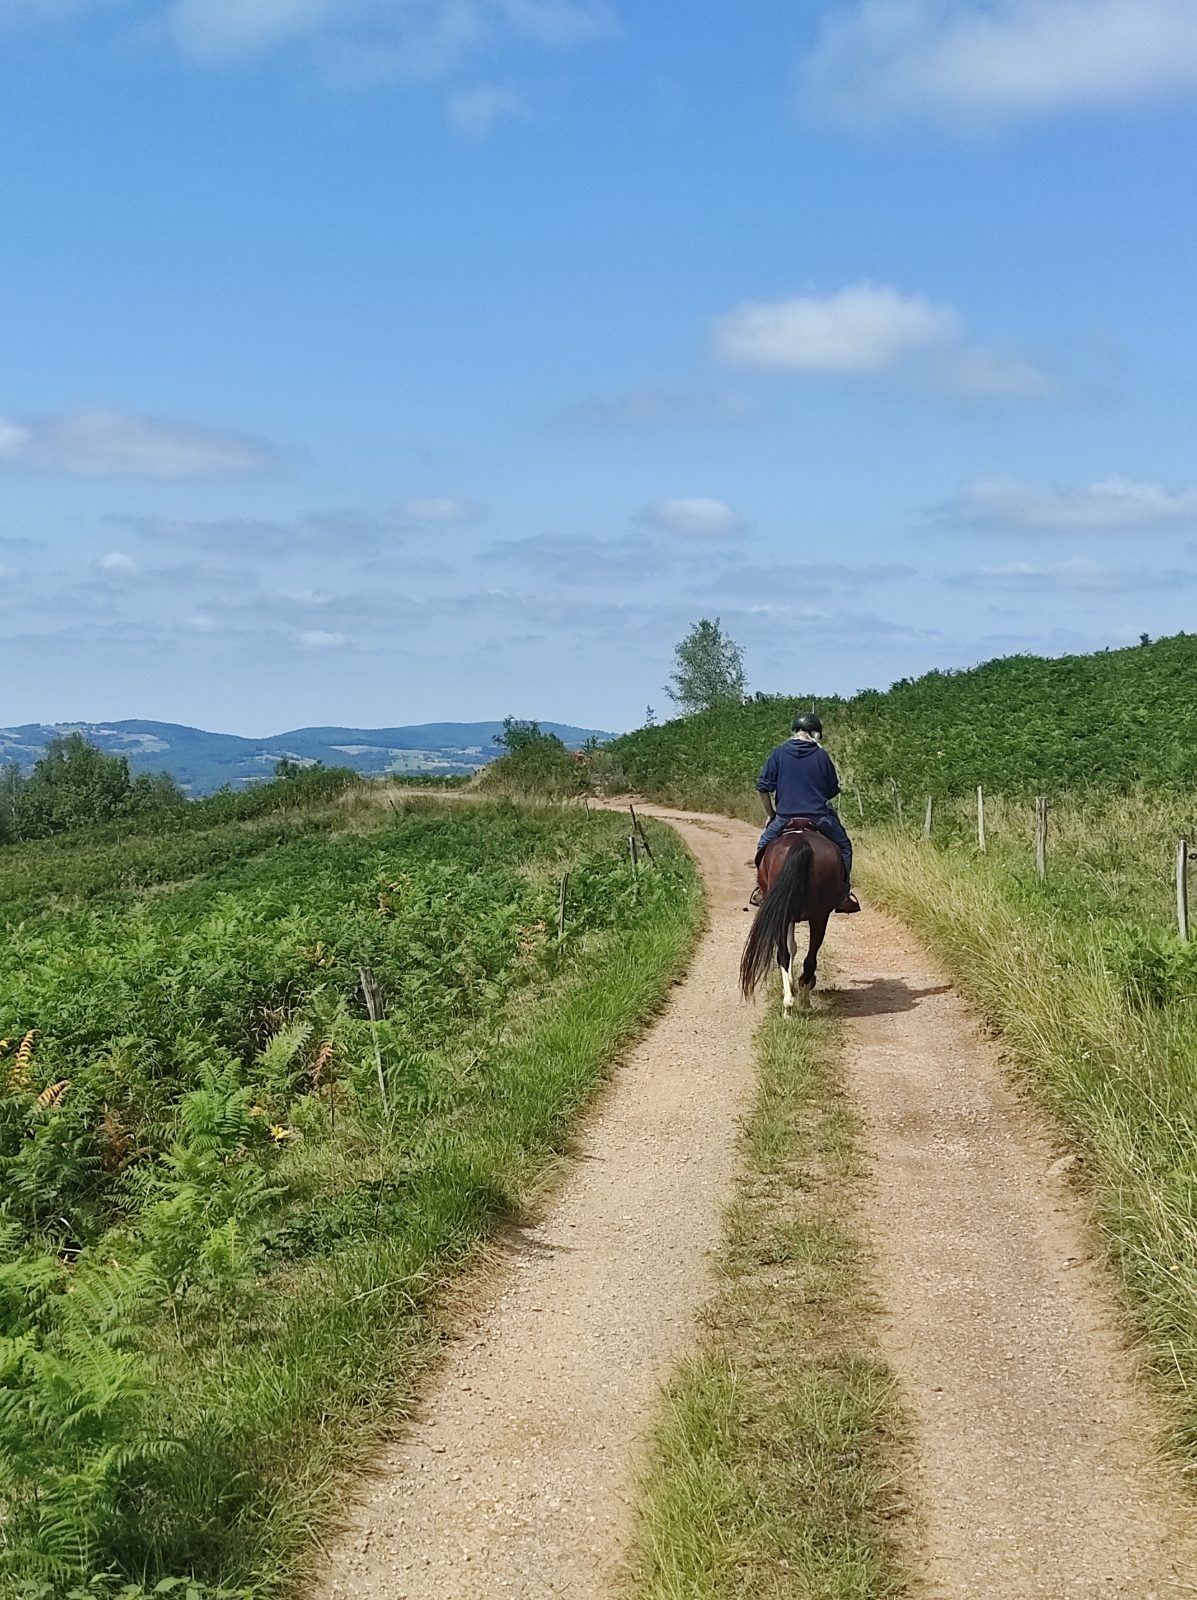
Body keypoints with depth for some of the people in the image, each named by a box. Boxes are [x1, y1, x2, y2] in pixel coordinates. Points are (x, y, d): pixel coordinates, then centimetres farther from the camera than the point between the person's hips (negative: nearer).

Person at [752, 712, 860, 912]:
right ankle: (843, 895, 15)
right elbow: (832, 791, 5)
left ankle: (762, 891, 19)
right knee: (843, 847, 20)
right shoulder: (821, 756, -1)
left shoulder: (778, 753, 1)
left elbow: (764, 787, 0)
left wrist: (770, 815, 11)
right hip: (819, 817, -1)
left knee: (764, 846, 25)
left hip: (785, 817, 1)